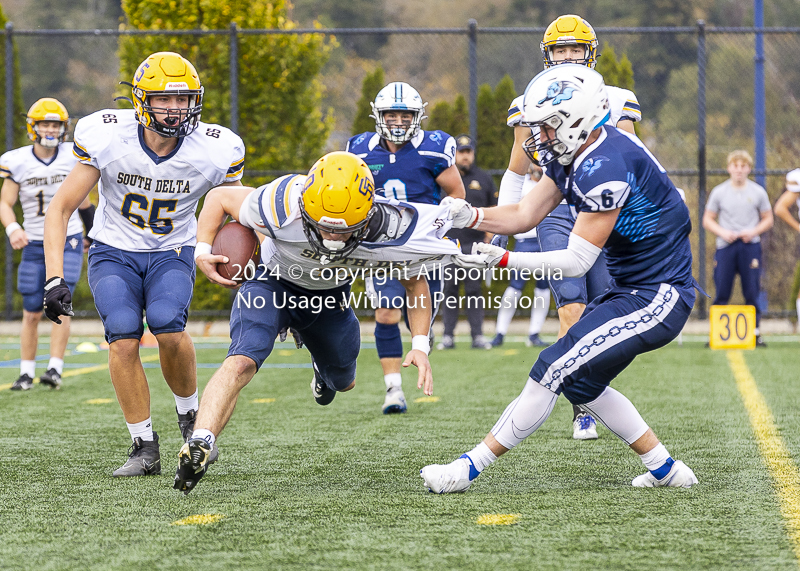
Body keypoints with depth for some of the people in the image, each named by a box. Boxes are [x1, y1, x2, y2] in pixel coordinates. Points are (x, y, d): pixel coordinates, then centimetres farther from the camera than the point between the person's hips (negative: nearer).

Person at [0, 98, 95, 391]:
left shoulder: (72, 158, -2)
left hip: (68, 242, 0)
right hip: (35, 245, 0)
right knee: (32, 313, 2)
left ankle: (55, 369, -13)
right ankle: (26, 373, 12)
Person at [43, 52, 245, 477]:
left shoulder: (214, 151, -15)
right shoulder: (106, 137, -18)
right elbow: (60, 209, -13)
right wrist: (54, 279, -21)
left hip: (171, 254, 0)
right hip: (114, 253, 0)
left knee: (167, 325, -28)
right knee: (123, 338, -23)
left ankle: (189, 415, 0)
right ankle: (144, 448, -9)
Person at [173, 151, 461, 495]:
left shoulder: (393, 233, -34)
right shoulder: (283, 208, -40)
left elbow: (416, 284, -11)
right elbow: (219, 197, -20)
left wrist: (420, 344, -20)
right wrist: (203, 251, -34)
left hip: (330, 296, 3)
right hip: (275, 283, -3)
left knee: (343, 383, 26)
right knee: (242, 362, -30)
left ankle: (322, 368, 63)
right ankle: (199, 446, -32)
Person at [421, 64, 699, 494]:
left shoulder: (605, 167, -25)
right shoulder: (572, 156, 6)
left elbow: (578, 260, -22)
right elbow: (525, 215, 9)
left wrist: (503, 261, -24)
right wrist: (469, 216, -7)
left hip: (657, 299, -10)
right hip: (633, 288, 10)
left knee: (556, 369, -11)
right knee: (579, 381, 14)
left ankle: (469, 469, -6)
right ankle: (665, 469, 21)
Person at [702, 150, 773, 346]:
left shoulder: (758, 192, 6)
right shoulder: (718, 192, 6)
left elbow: (768, 219, 11)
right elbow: (707, 220, 9)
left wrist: (753, 232, -7)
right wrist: (722, 232, -9)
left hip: (750, 246, 0)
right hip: (725, 247, 0)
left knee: (752, 292, -1)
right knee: (721, 293, -2)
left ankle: (755, 332, 7)